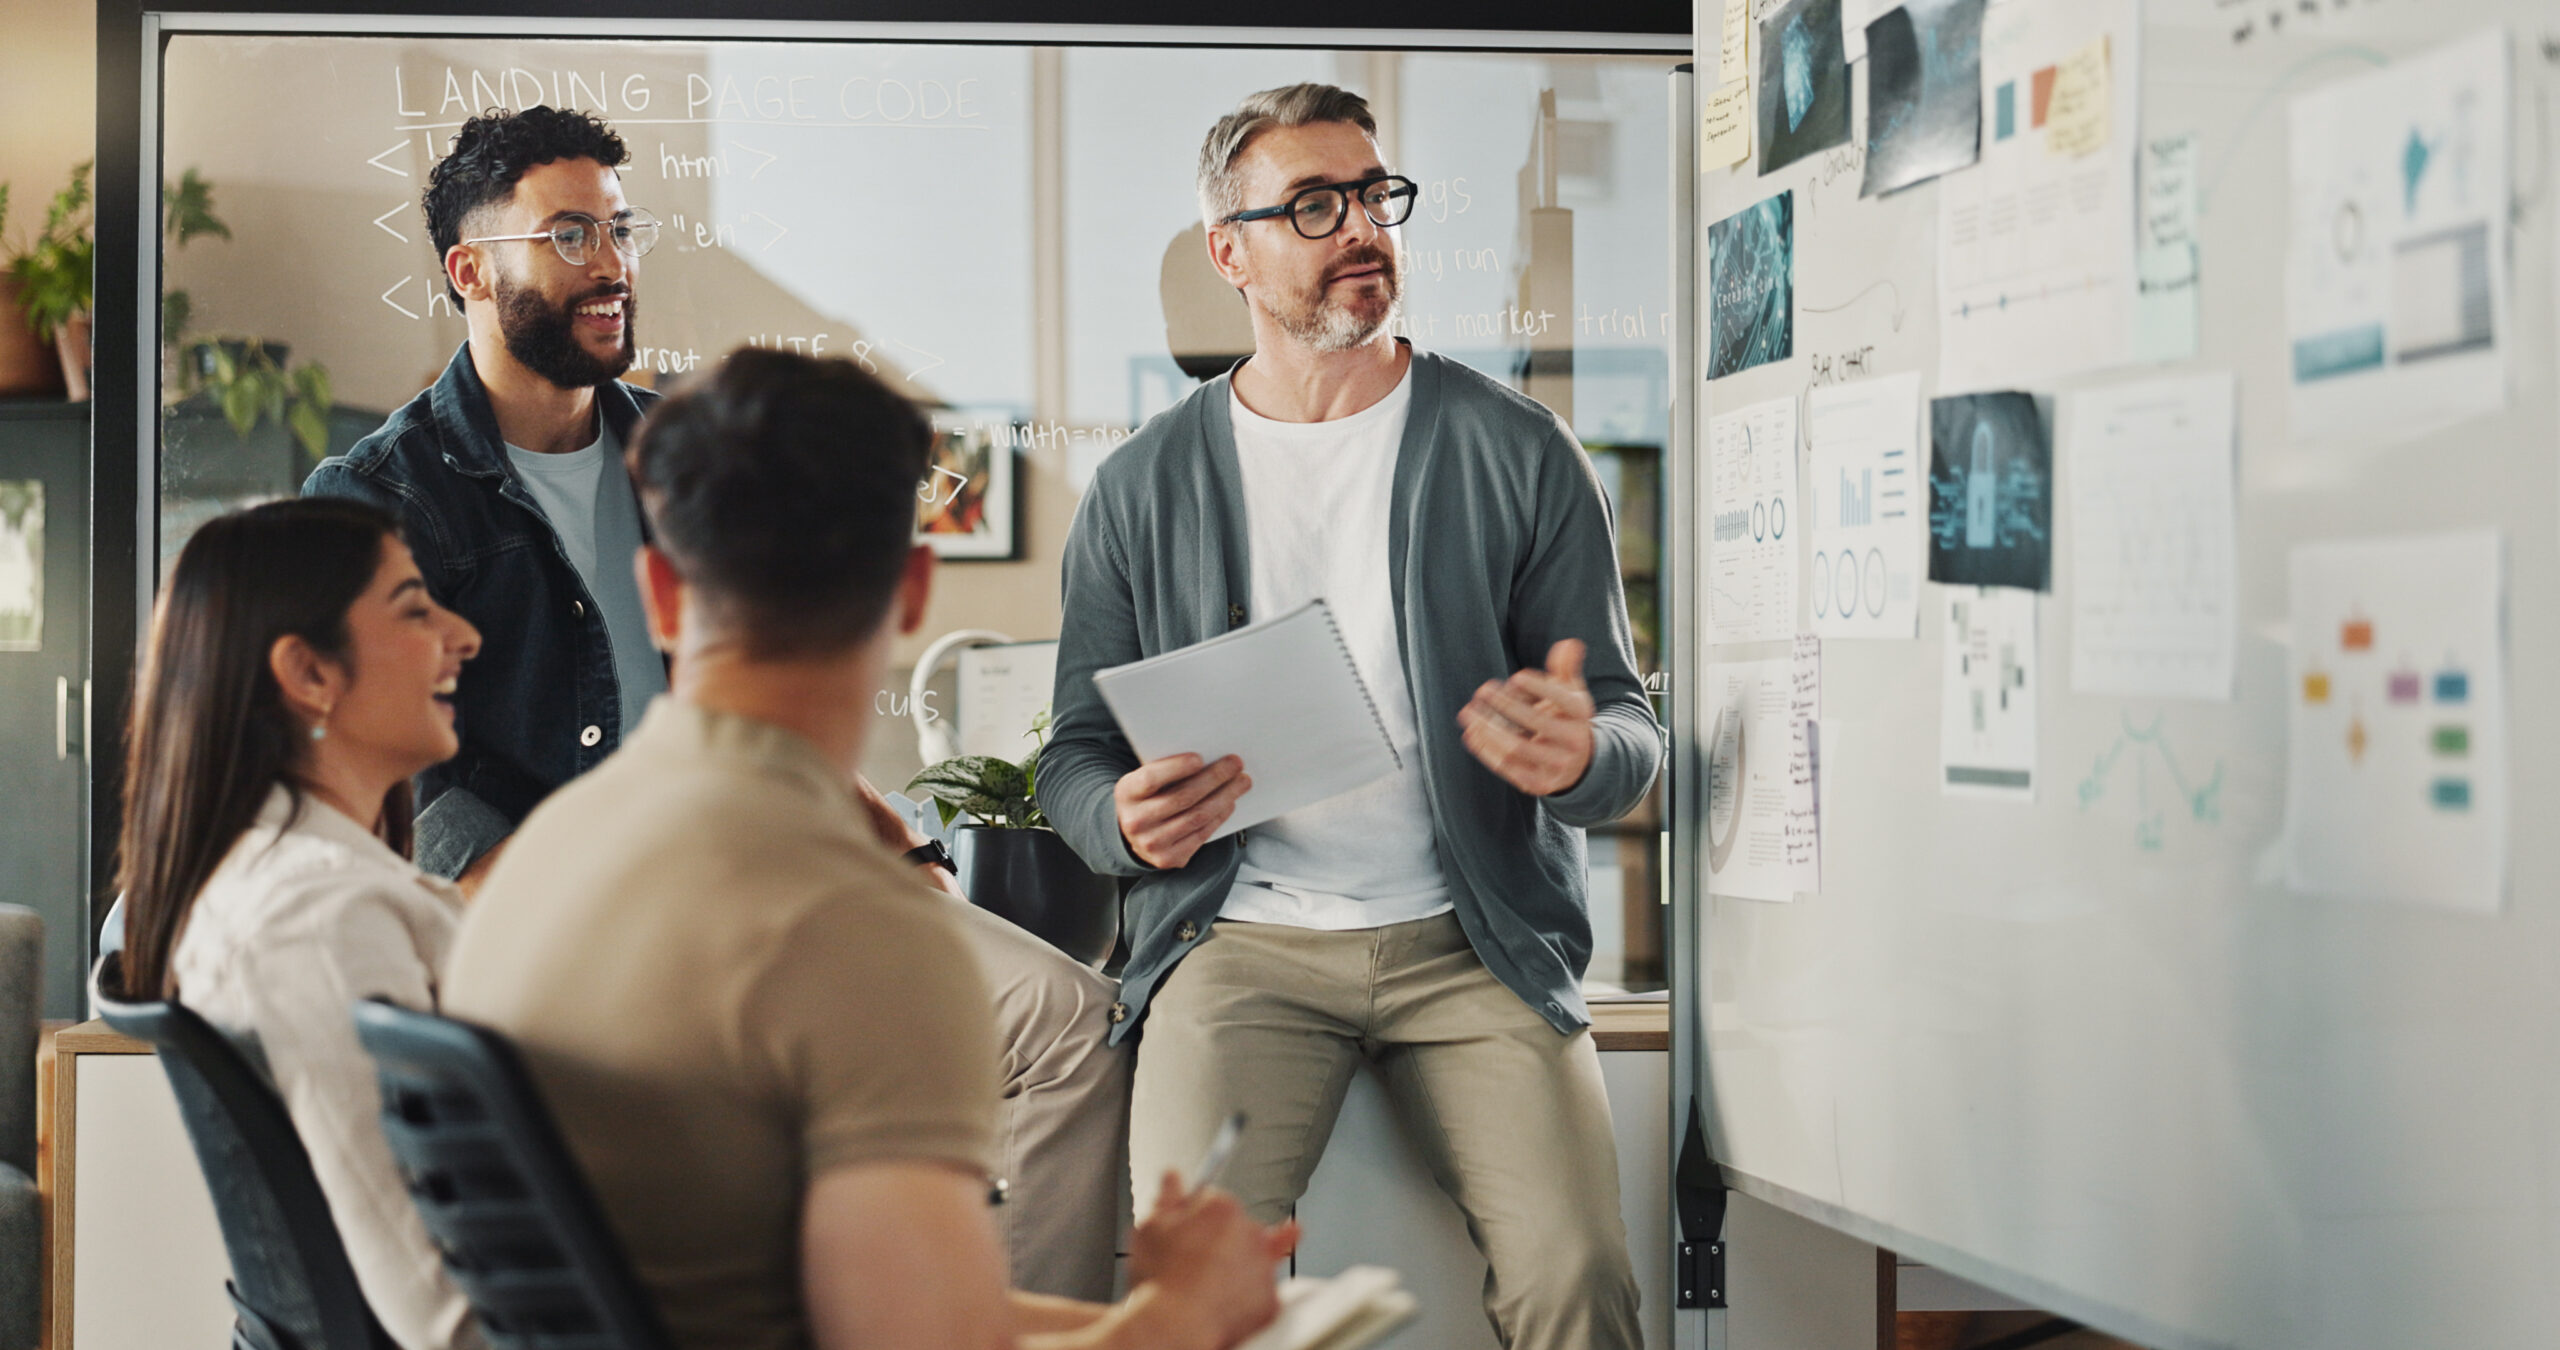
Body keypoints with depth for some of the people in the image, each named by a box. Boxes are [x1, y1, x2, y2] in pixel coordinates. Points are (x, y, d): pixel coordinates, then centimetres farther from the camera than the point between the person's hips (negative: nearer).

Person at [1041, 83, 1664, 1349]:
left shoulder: (1521, 456, 6)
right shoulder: (1142, 487, 9)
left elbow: (1629, 732, 6)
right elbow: (1077, 755, 13)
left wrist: (1580, 756, -19)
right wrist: (1128, 820, -11)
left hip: (1473, 939, 0)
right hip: (1242, 933, 0)